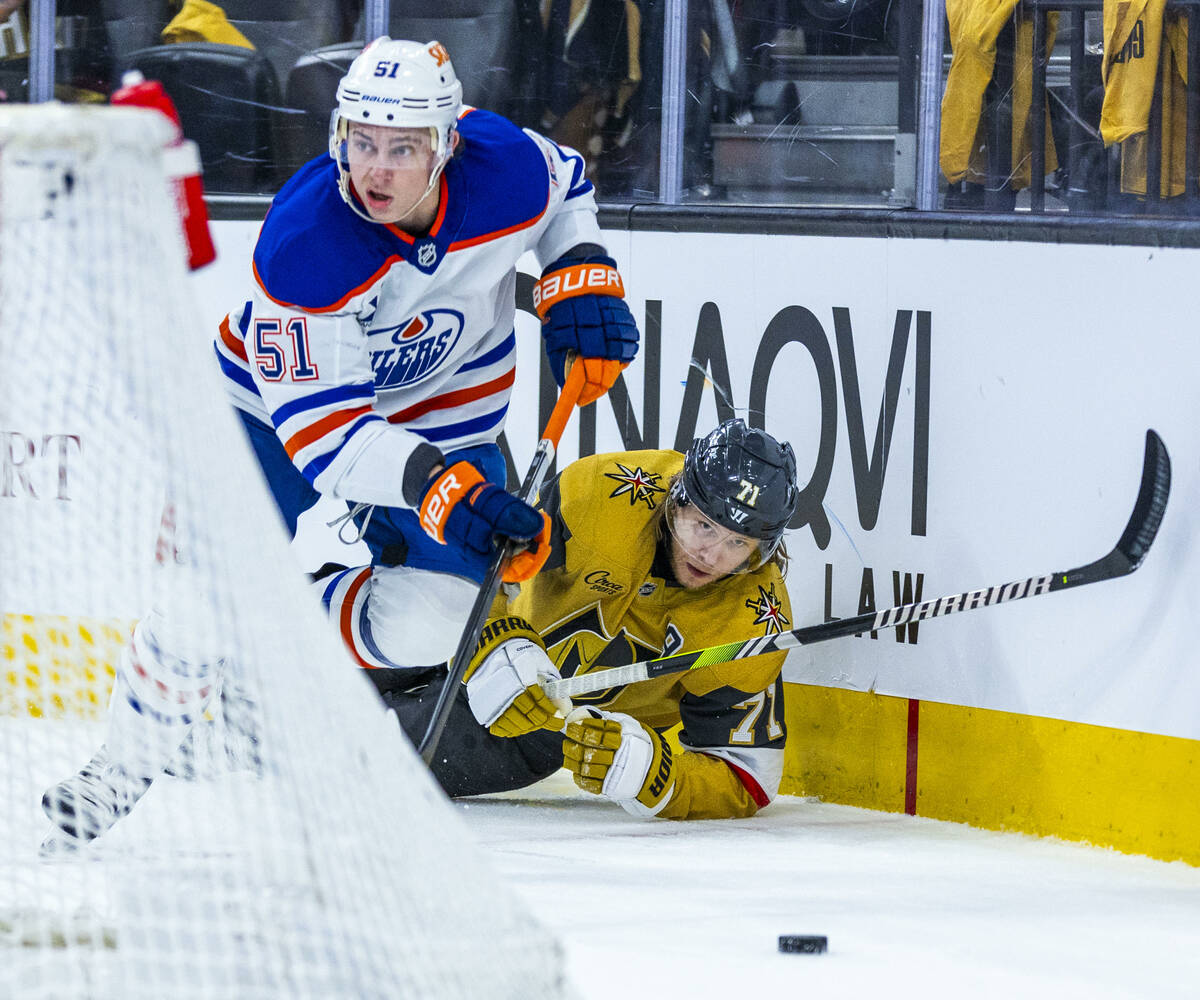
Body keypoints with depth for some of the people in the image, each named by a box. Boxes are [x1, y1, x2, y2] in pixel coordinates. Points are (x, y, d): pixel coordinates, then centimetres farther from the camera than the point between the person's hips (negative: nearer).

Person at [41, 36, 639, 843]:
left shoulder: (509, 168, -26)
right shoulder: (300, 245, -37)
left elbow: (565, 186, 3)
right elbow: (321, 424, -37)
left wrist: (582, 286, -10)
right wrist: (438, 485, -49)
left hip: (447, 407, 3)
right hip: (288, 393, -3)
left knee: (424, 621, -12)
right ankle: (131, 759, 6)